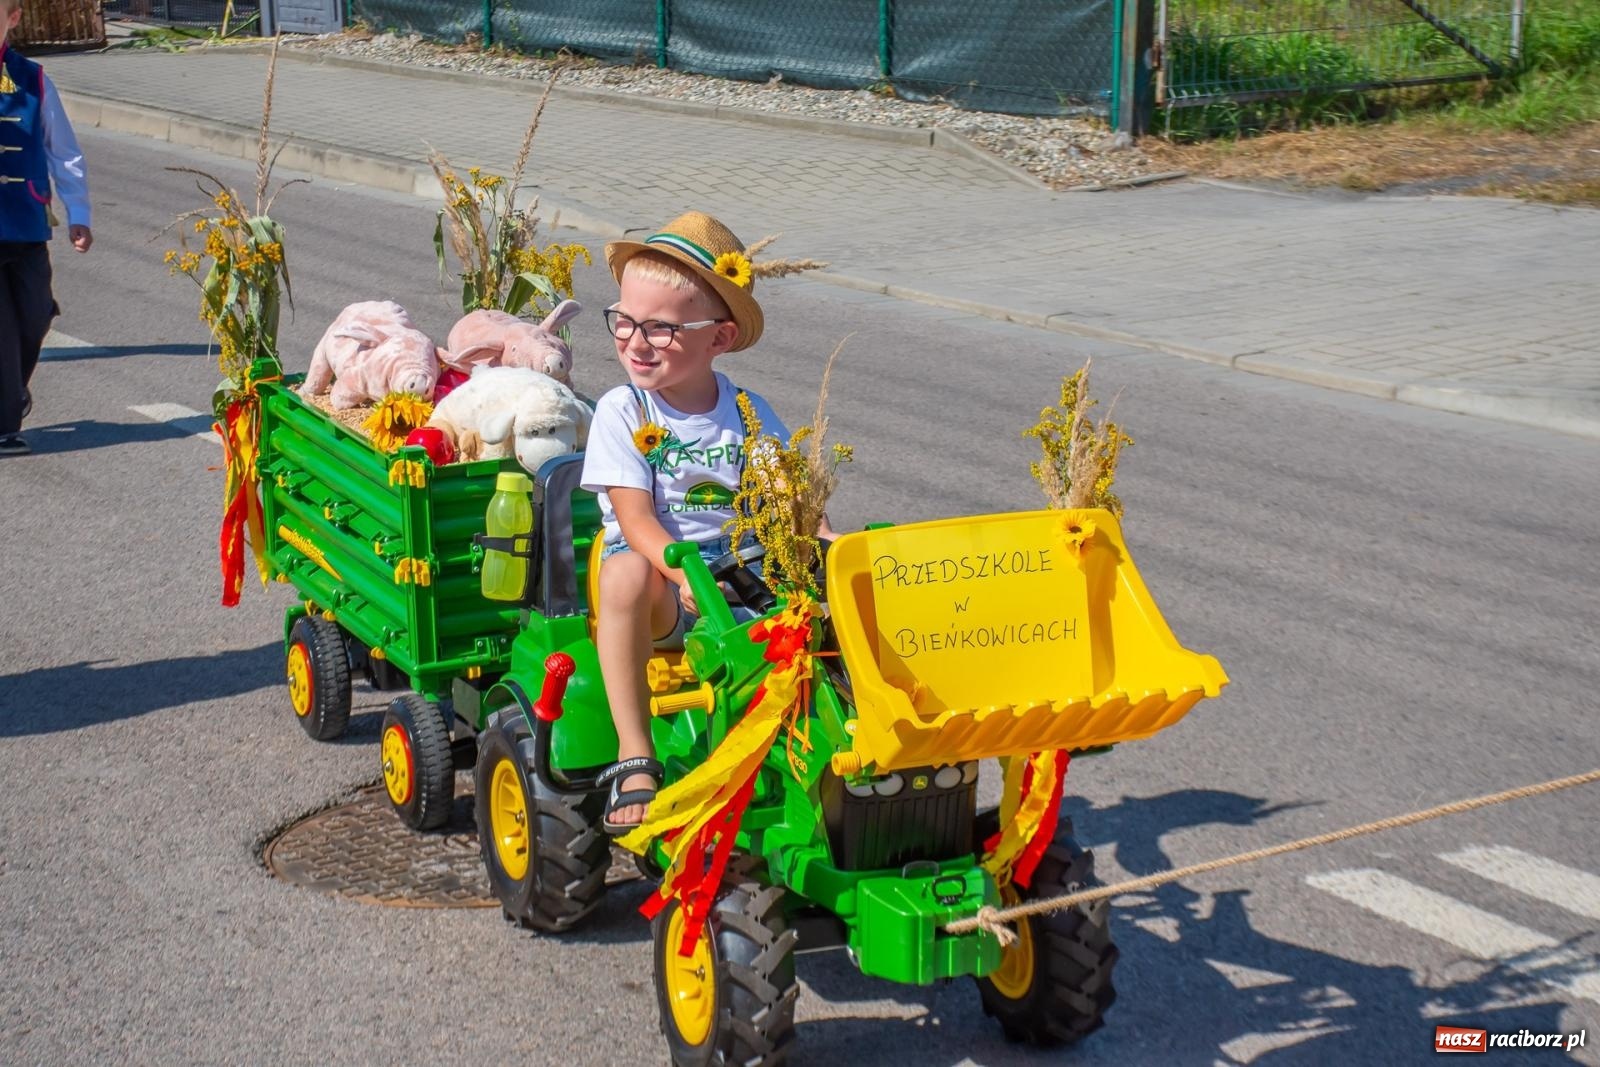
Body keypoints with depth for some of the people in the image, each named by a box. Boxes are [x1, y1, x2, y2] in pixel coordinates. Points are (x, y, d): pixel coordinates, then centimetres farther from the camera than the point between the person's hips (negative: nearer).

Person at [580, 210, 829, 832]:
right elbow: (635, 519, -13)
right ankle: (634, 756, -32)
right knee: (626, 573, -39)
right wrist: (685, 572, -31)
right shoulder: (621, 412, -2)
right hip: (660, 579, -3)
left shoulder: (749, 415, 7)